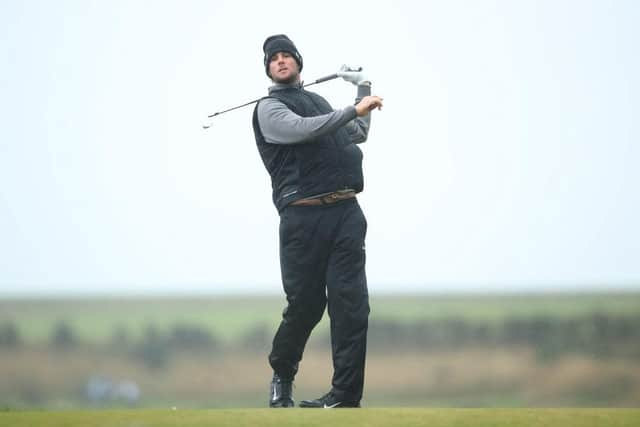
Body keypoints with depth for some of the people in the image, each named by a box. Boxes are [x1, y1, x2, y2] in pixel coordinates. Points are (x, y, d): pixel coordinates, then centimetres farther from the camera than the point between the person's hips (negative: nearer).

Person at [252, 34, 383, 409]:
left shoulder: (319, 103, 28)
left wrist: (364, 89, 39)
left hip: (347, 212, 5)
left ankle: (346, 394, -9)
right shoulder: (270, 109, 5)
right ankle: (282, 377, 22)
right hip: (303, 216, -5)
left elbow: (358, 134, 42)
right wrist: (354, 110, -16)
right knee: (305, 303, -4)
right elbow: (304, 130, -15)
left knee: (351, 301, -7)